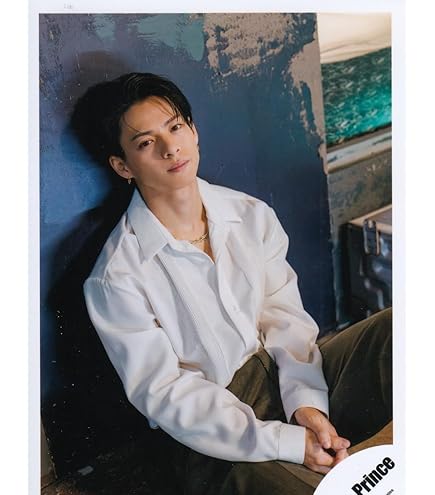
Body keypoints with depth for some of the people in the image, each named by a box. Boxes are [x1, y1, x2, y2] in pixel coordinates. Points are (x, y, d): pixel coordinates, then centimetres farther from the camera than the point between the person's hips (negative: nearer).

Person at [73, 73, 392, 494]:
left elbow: (285, 317, 1)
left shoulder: (251, 215, 1)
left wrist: (305, 399, -16)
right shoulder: (116, 278, -15)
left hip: (283, 377, 5)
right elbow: (165, 395, -14)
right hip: (216, 440, -5)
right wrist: (284, 442, -21)